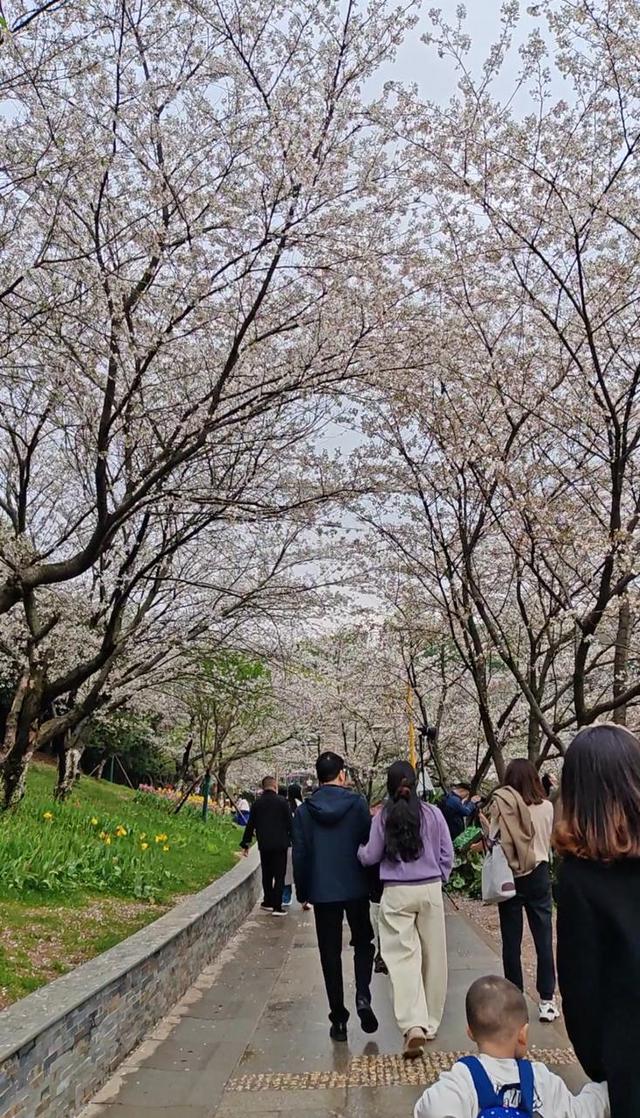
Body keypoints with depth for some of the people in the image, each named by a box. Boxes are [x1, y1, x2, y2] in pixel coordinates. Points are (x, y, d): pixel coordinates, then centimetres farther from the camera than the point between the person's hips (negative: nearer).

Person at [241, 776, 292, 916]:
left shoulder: (257, 803, 2)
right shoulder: (282, 801, -7)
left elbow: (250, 825, 6)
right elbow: (289, 822, -5)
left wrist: (246, 843, 15)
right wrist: (293, 839, 7)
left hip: (264, 845, 3)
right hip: (280, 844, -3)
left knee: (267, 874, 17)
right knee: (279, 876, 1)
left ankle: (268, 902, 25)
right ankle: (277, 906, -2)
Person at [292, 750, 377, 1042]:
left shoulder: (304, 811, -3)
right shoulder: (357, 804, -7)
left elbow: (299, 855, 0)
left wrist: (302, 892, 10)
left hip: (322, 892, 1)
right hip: (356, 888, 0)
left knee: (330, 953, 10)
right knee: (363, 943, 19)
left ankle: (338, 1019, 13)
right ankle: (363, 997, -1)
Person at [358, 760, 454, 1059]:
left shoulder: (383, 817, -5)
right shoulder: (432, 813, -3)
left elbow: (370, 857, 0)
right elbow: (447, 854, 3)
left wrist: (358, 848, 21)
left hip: (396, 894, -2)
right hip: (430, 890, 2)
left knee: (403, 958, -2)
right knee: (432, 957, 14)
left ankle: (413, 1026, -17)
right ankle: (430, 1023, 26)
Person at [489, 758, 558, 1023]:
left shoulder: (501, 804, -11)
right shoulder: (546, 806, -5)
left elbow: (493, 839, -10)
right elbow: (549, 840, 6)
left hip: (510, 877, -1)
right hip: (538, 876, 1)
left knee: (511, 942, 8)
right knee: (544, 939, 9)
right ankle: (547, 1000, 12)